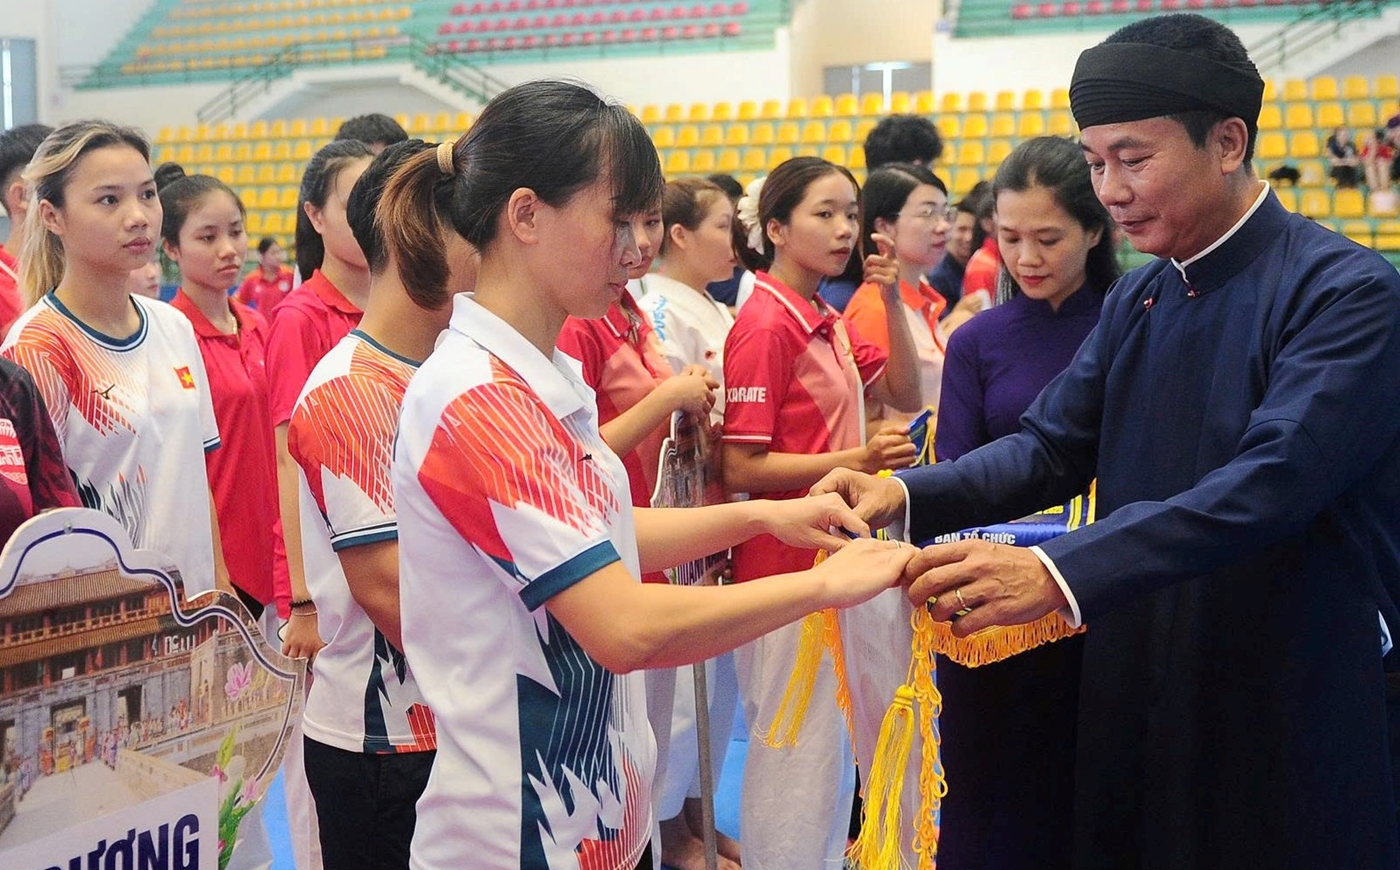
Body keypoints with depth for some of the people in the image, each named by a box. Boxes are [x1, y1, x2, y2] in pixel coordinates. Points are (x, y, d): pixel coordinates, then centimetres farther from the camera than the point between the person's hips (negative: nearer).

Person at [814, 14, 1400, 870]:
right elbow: (1051, 446, 5)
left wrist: (1057, 573, -37)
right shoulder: (1137, 300, 9)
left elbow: (1268, 484, -28)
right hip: (1138, 693, 6)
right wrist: (905, 494, -13)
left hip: (1297, 703, -6)